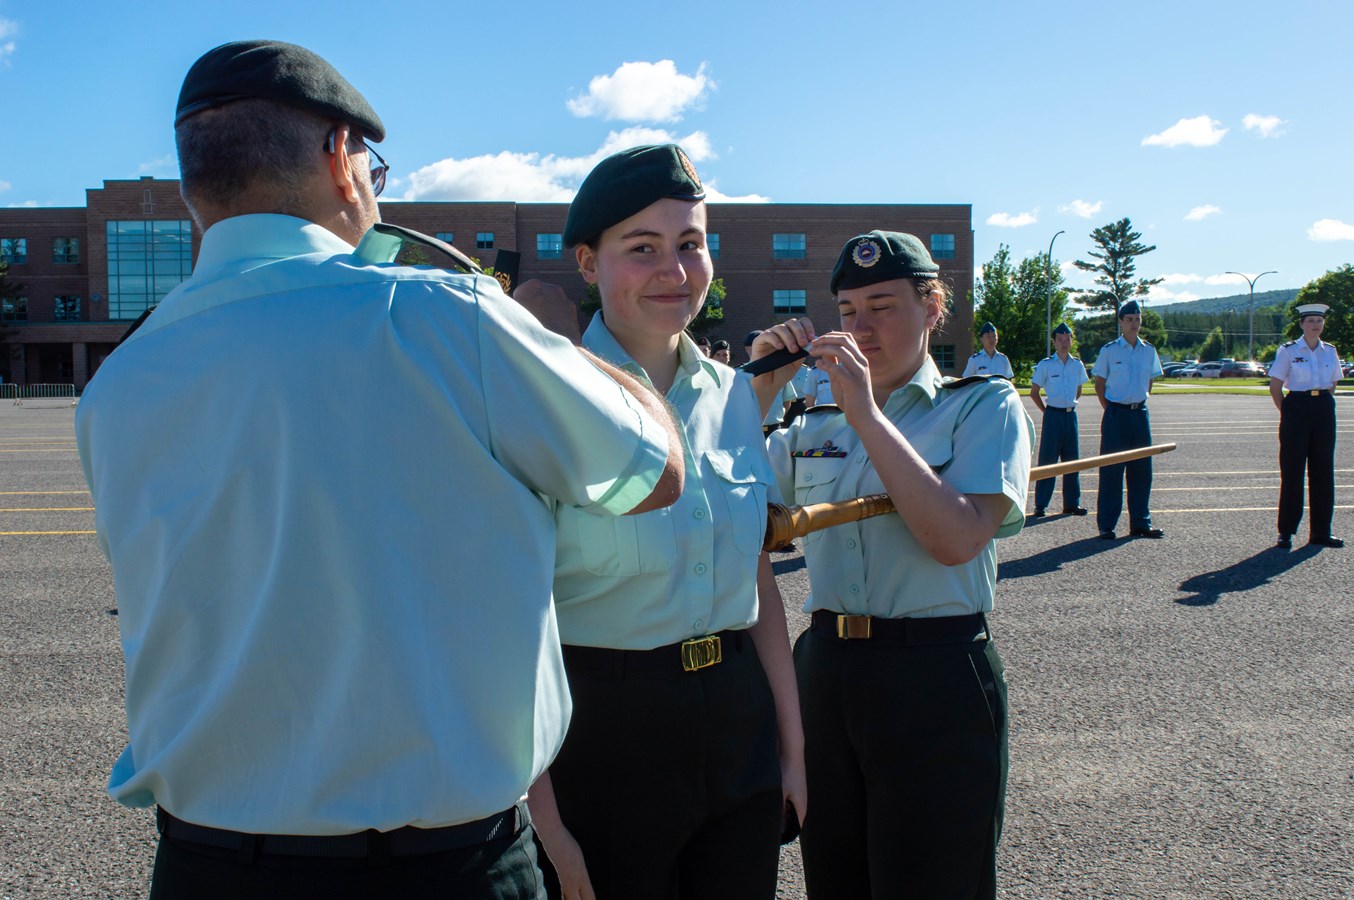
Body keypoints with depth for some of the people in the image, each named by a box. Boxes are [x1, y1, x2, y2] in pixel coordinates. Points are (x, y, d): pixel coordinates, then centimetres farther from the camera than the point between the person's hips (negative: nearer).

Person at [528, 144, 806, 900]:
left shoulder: (733, 395, 5)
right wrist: (544, 821, -17)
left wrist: (792, 747, 11)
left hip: (740, 720, 6)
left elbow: (759, 584, 11)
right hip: (605, 730, -5)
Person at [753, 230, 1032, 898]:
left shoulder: (984, 405, -2)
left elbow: (957, 537, -18)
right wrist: (763, 384, -2)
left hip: (935, 685, -5)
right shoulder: (816, 429, 12)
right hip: (823, 672, 5)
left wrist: (867, 414, -19)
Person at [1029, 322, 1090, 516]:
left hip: (1071, 415, 4)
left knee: (1072, 460, 8)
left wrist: (1071, 405, 13)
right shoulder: (1045, 365, -4)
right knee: (1047, 460, -3)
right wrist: (1046, 411, 2)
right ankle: (1041, 504, 2)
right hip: (1053, 415, -4)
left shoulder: (1078, 365, 7)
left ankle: (1072, 503, 16)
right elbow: (1034, 392, 3)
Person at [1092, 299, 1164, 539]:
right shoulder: (1109, 351, -4)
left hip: (1140, 413, 4)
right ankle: (1106, 526, 4)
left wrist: (1140, 404, 10)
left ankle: (1140, 523, 18)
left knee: (1141, 470, 8)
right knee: (1111, 470, -2)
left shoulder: (1149, 351, 7)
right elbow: (1099, 384, 1)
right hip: (1116, 414, -4)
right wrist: (1110, 410, -2)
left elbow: (1149, 381, 18)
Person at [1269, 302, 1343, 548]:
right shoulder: (1288, 351, -3)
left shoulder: (1330, 351, 10)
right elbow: (1275, 386, -2)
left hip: (1324, 411, 4)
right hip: (1297, 410, -4)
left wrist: (1324, 403, 9)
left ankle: (1320, 532, 13)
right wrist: (1287, 412, -5)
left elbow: (1333, 384, 21)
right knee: (1292, 471, -3)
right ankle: (1286, 532, 5)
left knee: (1323, 471, 5)